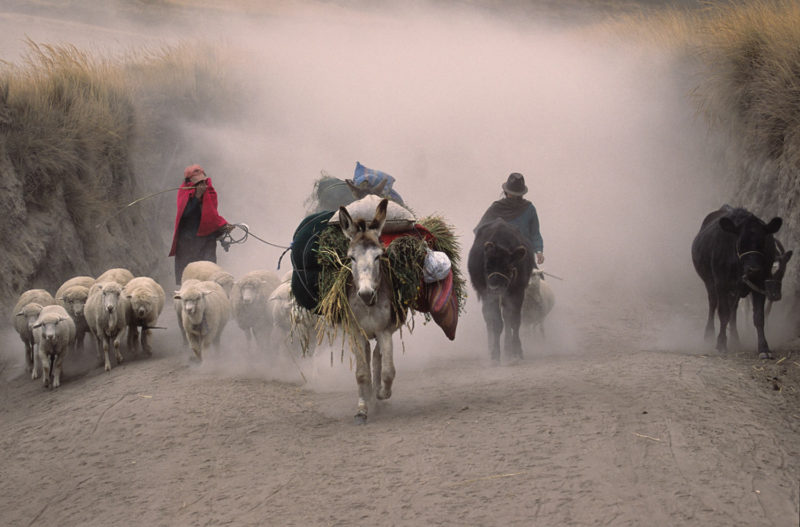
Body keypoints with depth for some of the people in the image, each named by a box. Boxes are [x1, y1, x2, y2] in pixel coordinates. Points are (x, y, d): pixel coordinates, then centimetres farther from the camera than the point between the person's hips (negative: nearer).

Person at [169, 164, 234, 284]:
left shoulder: (210, 192, 4)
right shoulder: (184, 192, -2)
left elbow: (212, 216, 10)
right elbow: (185, 212, -16)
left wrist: (223, 226, -8)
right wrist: (197, 196, -20)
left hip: (206, 237, 1)